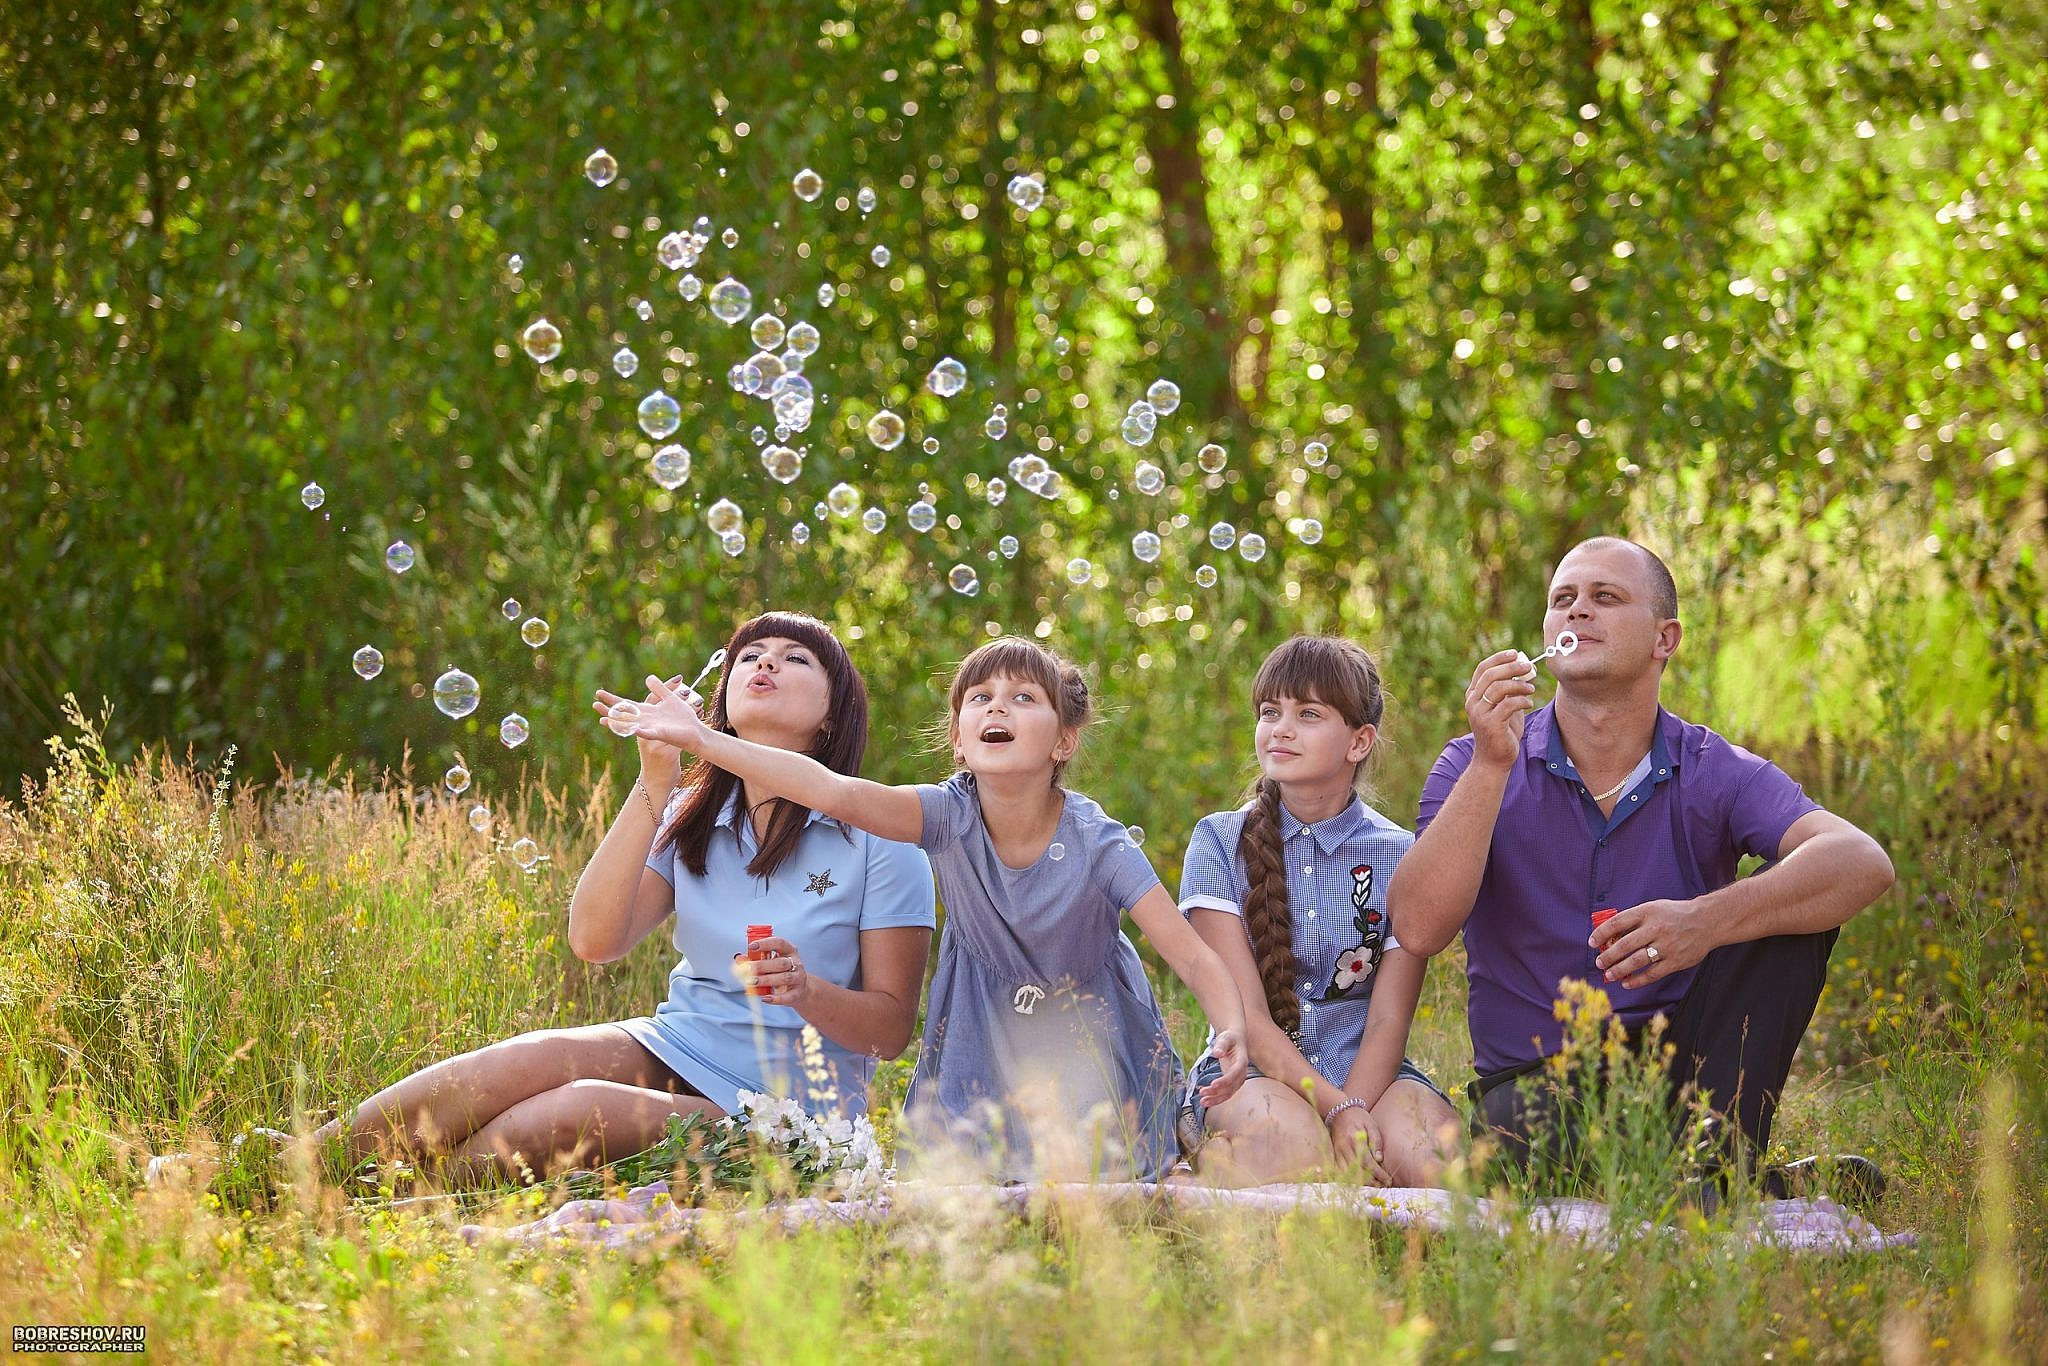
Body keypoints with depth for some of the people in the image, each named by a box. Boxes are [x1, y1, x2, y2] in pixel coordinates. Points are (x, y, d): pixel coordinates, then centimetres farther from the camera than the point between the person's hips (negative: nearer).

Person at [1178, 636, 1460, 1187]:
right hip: (1249, 1077, -1)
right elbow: (1247, 1016, -7)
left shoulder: (1400, 857, 6)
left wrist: (1354, 1112, -23)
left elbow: (1388, 1022, -2)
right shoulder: (1219, 843, 3)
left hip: (1366, 1076, 1)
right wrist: (1337, 1112, -22)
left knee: (1422, 1155, -34)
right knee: (1289, 1140, -38)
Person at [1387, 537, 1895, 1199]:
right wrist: (1491, 765, -26)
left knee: (1789, 907, -20)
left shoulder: (1714, 773, -3)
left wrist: (1707, 921, -39)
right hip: (1533, 1081, -2)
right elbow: (1418, 927, -17)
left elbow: (1863, 863, -22)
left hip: (1684, 1068, 2)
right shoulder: (1475, 768, -1)